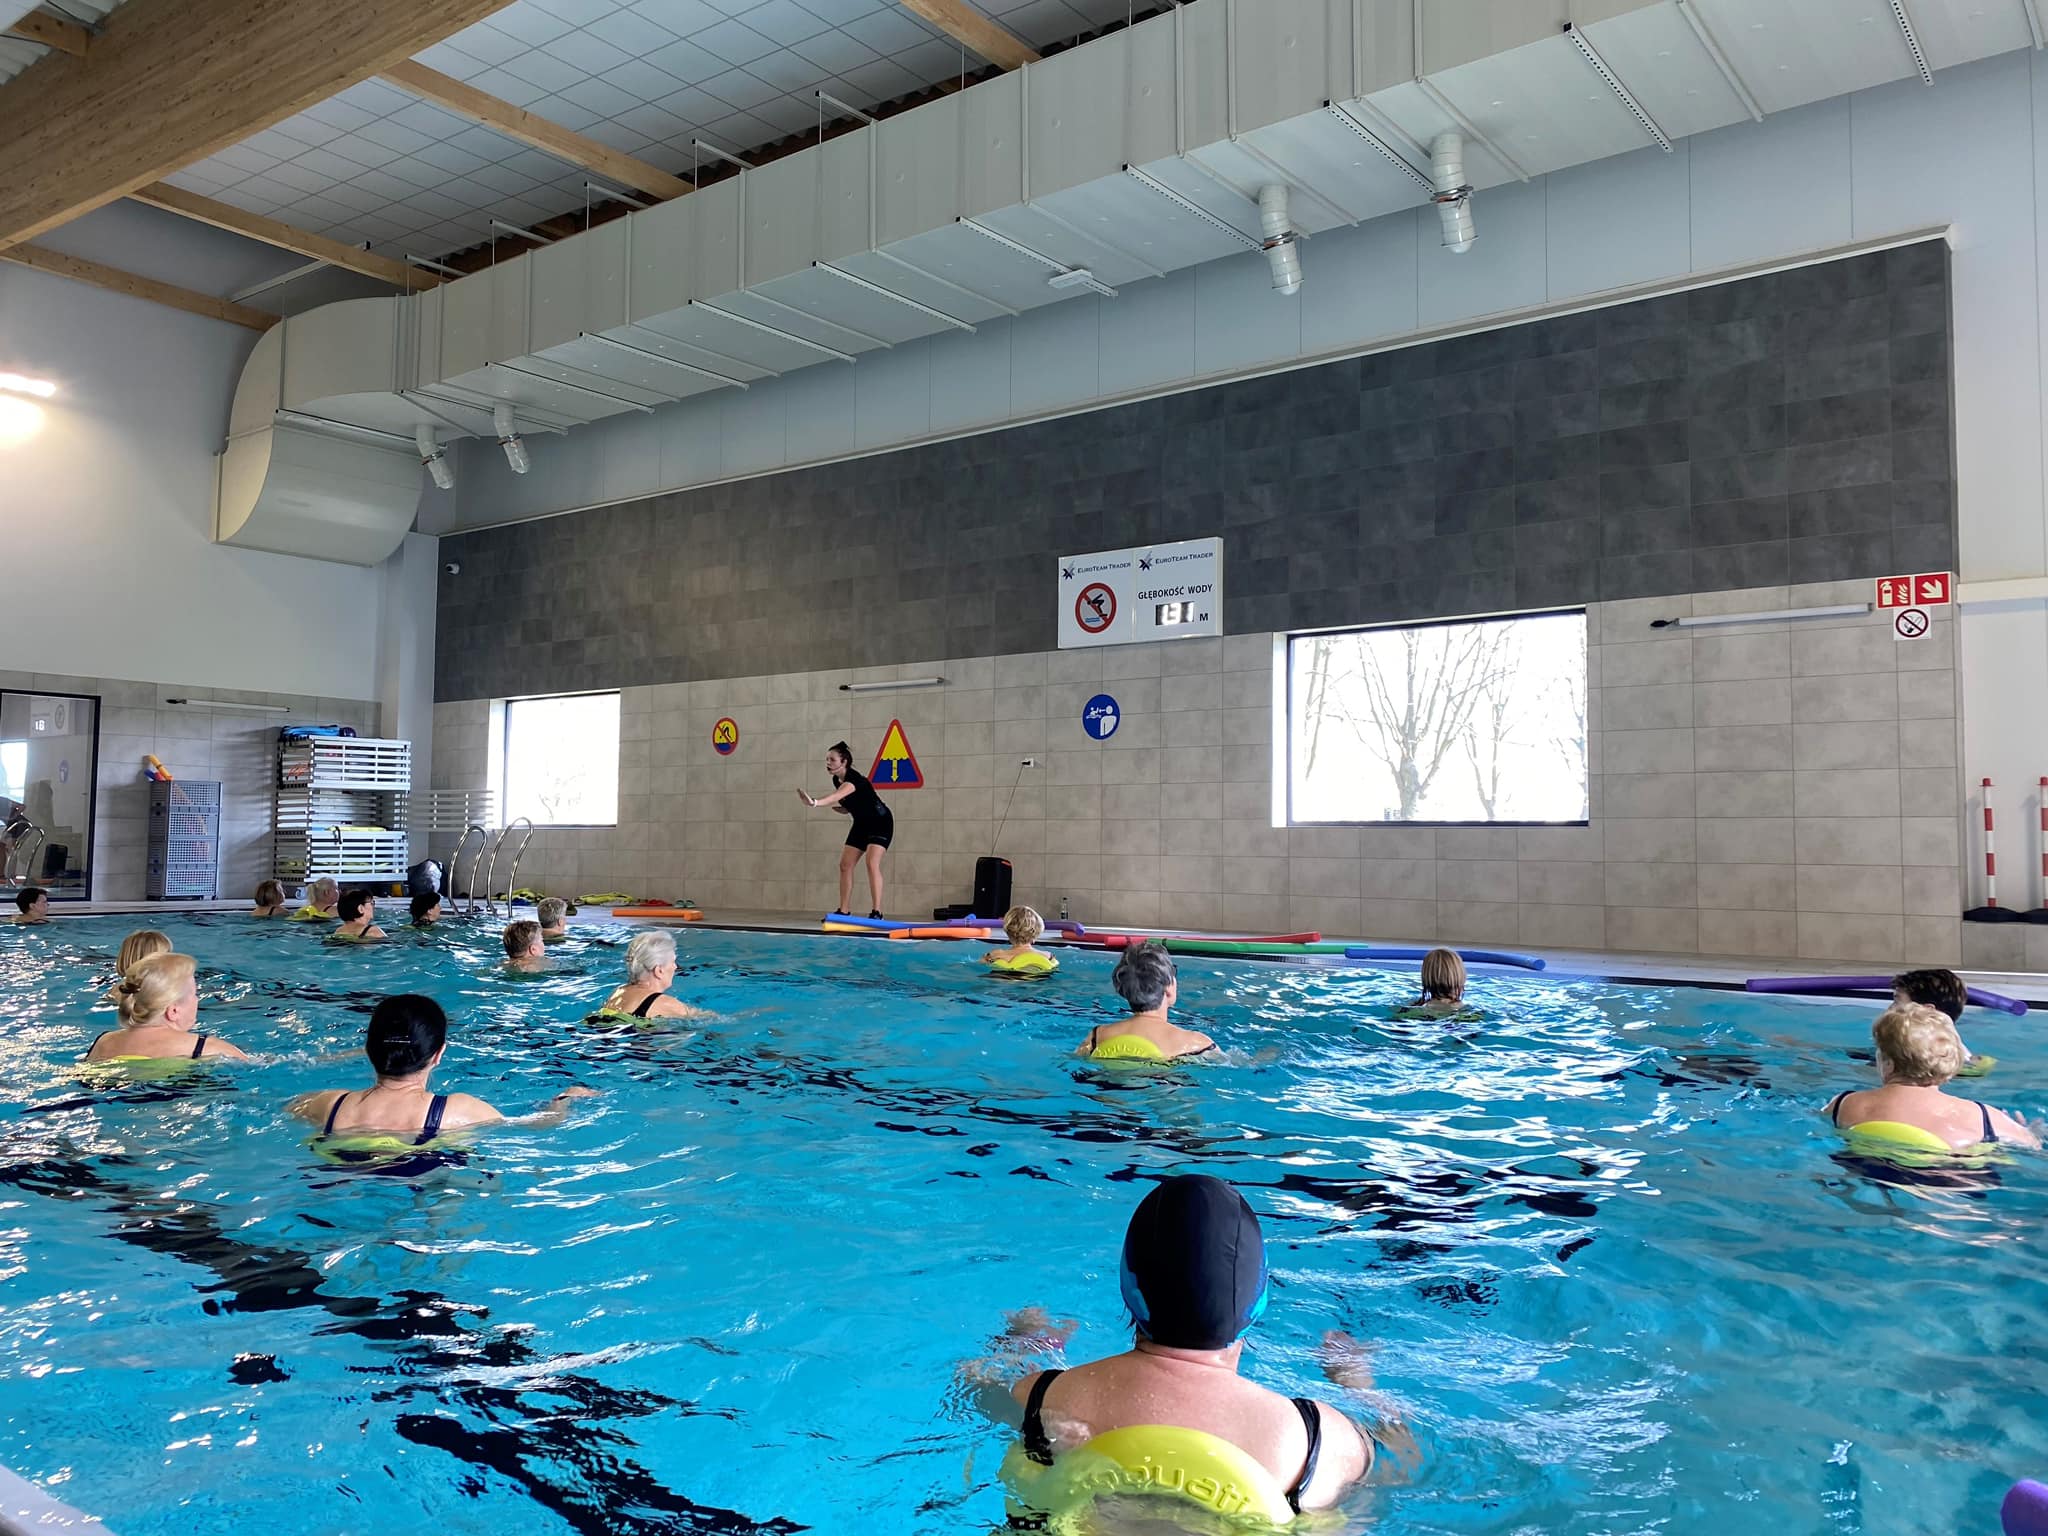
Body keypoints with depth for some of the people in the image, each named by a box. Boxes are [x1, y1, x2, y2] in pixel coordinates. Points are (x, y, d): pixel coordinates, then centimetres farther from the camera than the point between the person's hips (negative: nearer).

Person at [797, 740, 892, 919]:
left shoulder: (854, 779, -29)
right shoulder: (837, 780, -2)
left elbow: (836, 797, -49)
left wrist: (815, 803, -66)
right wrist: (833, 807, -12)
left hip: (880, 822, -8)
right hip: (861, 824, 8)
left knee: (871, 862, -21)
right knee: (845, 864, 0)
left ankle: (876, 911, -19)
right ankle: (842, 911, 4)